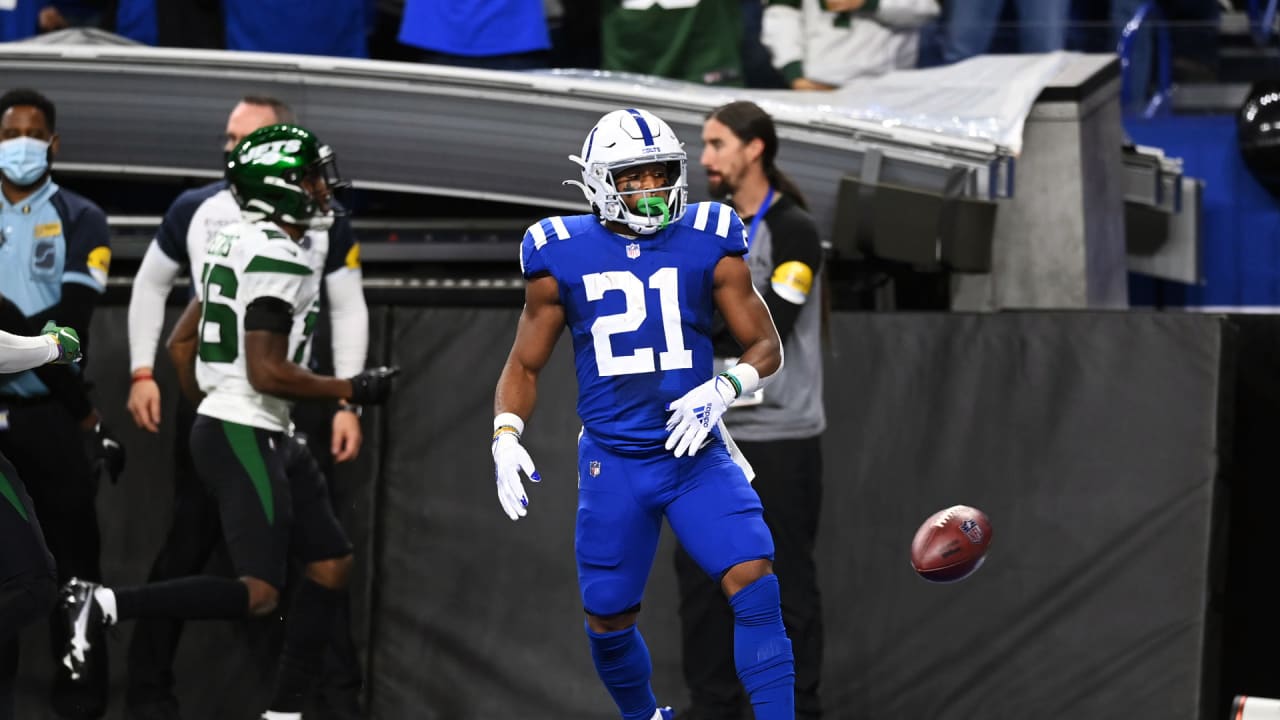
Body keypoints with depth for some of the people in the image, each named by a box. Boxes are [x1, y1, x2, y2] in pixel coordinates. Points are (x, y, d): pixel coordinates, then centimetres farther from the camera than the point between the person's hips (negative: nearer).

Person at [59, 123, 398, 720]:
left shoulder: (238, 244, 14)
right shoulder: (277, 258, -17)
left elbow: (181, 341, 19)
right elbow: (267, 372, -21)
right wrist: (351, 390, -11)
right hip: (244, 439, -11)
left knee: (331, 564, 10)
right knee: (257, 595, -13)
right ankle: (106, 606, -11)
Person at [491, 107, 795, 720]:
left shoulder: (708, 246, -1)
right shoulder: (564, 258, -1)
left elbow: (766, 347, 4)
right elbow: (525, 366, 9)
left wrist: (721, 391, -16)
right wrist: (506, 438, -8)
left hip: (696, 455, -1)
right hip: (612, 462, 1)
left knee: (755, 585, -18)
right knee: (608, 622, 8)